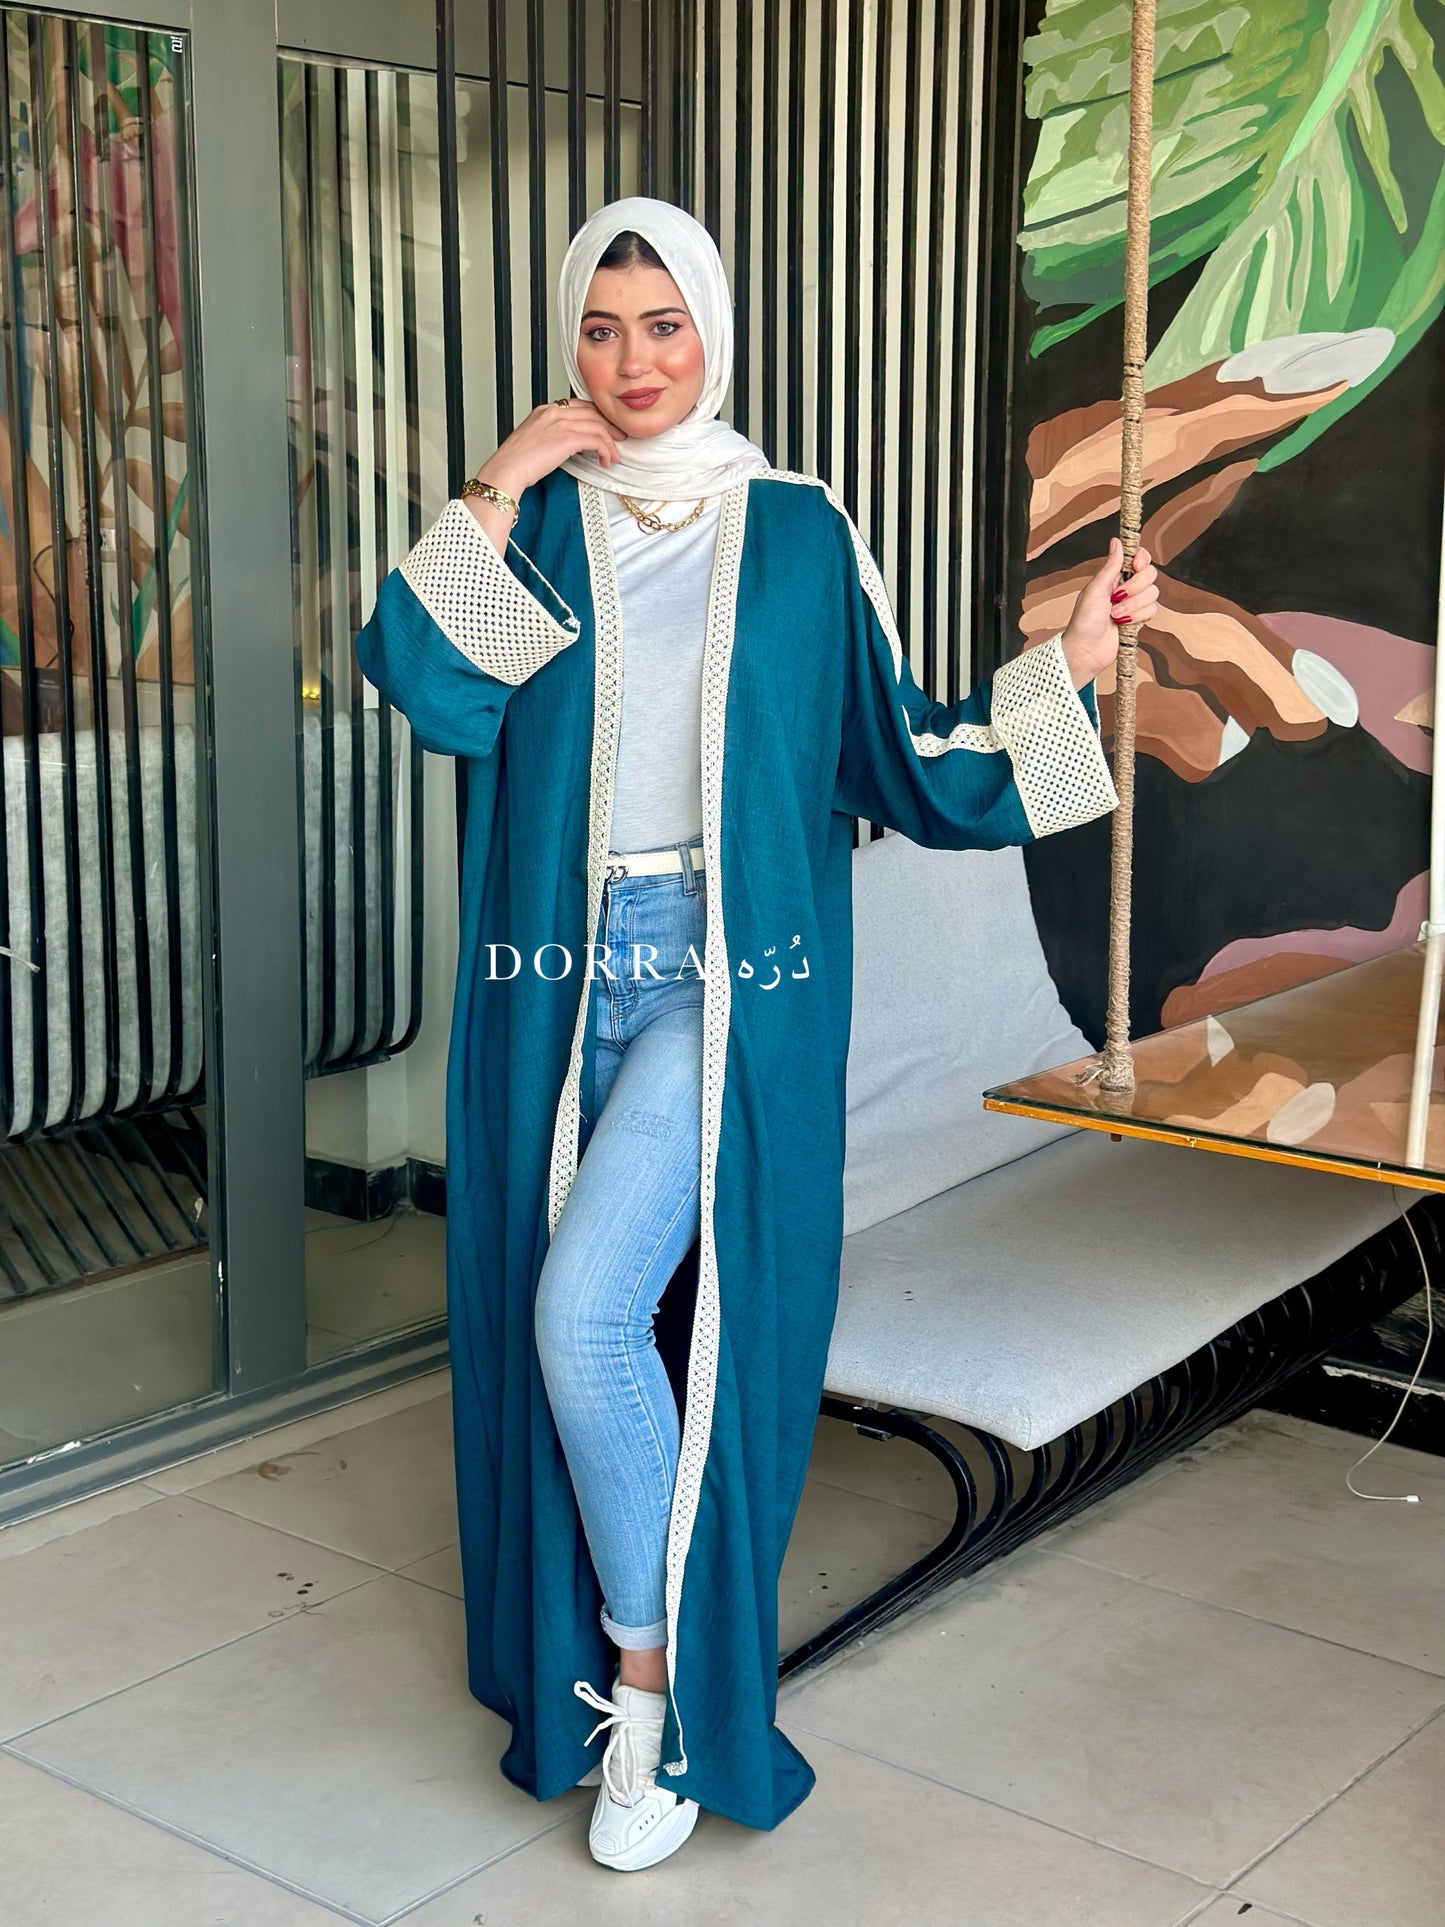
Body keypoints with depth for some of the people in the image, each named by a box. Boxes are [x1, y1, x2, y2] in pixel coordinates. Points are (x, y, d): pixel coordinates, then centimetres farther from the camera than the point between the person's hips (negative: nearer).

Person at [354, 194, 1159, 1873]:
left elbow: (893, 757, 4)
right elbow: (427, 687, -10)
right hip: (557, 974, 3)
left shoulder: (797, 531, 4)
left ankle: (659, 1679, 1)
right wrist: (498, 491, -12)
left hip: (728, 973, -3)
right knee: (553, 1321, 8)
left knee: (589, 1308, -19)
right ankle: (601, 1646, 30)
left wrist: (1066, 664, -6)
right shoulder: (527, 523, 8)